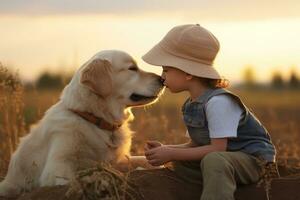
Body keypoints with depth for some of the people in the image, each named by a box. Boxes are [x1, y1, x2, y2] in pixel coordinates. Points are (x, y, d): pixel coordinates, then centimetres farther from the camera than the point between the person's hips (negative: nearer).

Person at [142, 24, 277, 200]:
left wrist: (172, 154, -22)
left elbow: (218, 148, -25)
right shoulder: (192, 105, 7)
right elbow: (195, 145, 11)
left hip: (253, 160, -9)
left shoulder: (217, 101, -22)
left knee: (214, 160, -36)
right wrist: (165, 149, -7)